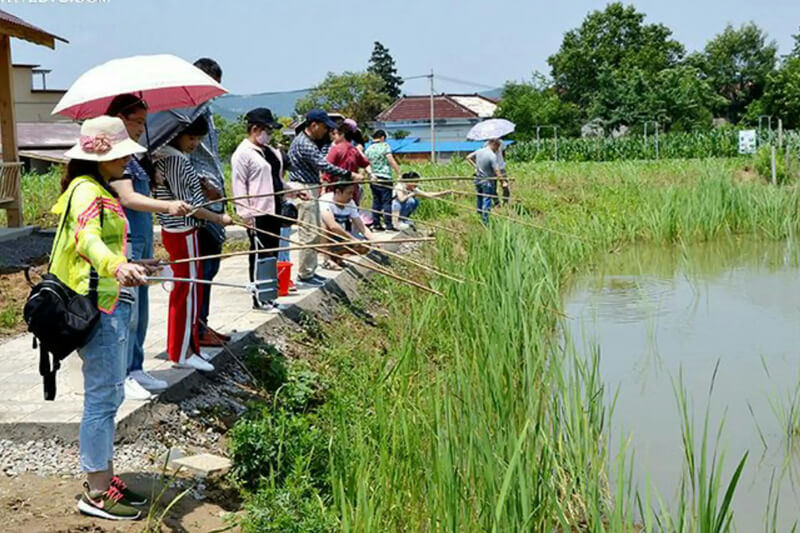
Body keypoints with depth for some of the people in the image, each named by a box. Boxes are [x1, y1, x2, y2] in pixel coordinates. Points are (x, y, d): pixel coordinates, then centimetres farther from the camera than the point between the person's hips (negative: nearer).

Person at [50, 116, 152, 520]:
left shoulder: (100, 189, 16)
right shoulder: (87, 191, -16)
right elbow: (88, 239, -36)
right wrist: (117, 266, -56)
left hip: (112, 304, 10)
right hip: (98, 308, -10)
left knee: (109, 395, 15)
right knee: (103, 397, -6)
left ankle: (102, 478, 26)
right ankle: (96, 494, 3)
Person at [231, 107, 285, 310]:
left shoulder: (270, 152, 16)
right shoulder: (243, 154, -11)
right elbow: (239, 186, -15)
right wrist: (246, 214, -19)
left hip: (273, 211, 9)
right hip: (258, 215, -9)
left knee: (272, 255, 13)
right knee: (260, 257, -3)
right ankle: (259, 299, 5)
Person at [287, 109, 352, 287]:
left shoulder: (310, 141, 17)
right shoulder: (304, 144, -19)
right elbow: (323, 165, -26)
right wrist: (348, 175, -25)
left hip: (311, 190, 11)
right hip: (304, 191, -11)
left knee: (314, 233, 15)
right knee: (308, 234, -8)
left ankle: (310, 271, 22)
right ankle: (305, 275, -2)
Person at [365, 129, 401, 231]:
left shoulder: (368, 149, 11)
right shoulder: (385, 146, -4)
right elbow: (391, 161, -12)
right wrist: (399, 174, -12)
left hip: (373, 179, 6)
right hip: (384, 178, -6)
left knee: (376, 202, 11)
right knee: (387, 202, -3)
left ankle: (376, 225, 12)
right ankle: (388, 225, -5)